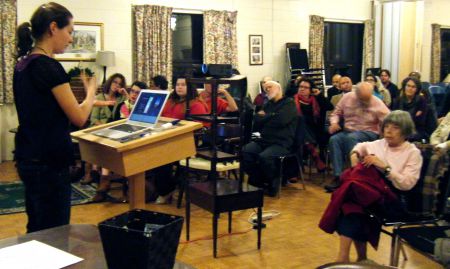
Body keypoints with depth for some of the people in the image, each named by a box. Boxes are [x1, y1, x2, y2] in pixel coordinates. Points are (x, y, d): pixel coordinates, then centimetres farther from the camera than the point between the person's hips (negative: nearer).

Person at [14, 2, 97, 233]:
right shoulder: (49, 67, -17)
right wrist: (91, 91, 2)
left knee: (37, 231, 18)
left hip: (28, 159, 9)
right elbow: (79, 118, -15)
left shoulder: (22, 65, 9)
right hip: (48, 163, -9)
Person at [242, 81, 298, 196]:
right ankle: (257, 180, -3)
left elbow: (281, 120, -16)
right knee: (245, 151, -21)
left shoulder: (289, 103, 4)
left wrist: (264, 117, 2)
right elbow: (256, 125, 16)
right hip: (264, 140, 6)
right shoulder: (268, 105, 24)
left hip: (281, 143, -6)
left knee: (264, 157, -34)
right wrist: (270, 117, -3)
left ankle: (273, 182, -7)